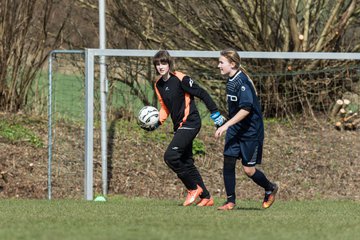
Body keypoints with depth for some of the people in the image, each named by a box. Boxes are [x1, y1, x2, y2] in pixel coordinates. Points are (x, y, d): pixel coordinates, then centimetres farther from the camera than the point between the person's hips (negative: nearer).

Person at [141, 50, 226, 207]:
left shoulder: (180, 79, -14)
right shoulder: (159, 85, 9)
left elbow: (202, 94, -12)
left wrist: (215, 114, -12)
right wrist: (157, 123, 5)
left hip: (190, 122, -9)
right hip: (179, 126, 9)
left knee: (170, 156, -18)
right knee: (186, 162, 10)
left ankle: (193, 188, -3)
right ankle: (206, 197, 20)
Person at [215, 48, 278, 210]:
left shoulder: (242, 82, -21)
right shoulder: (231, 81, 7)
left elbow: (246, 109, -27)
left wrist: (226, 125, -29)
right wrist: (227, 126, 21)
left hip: (250, 131, -8)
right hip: (235, 130, 8)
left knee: (248, 169, -2)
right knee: (228, 161, -4)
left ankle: (270, 189, 24)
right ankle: (230, 201, 4)